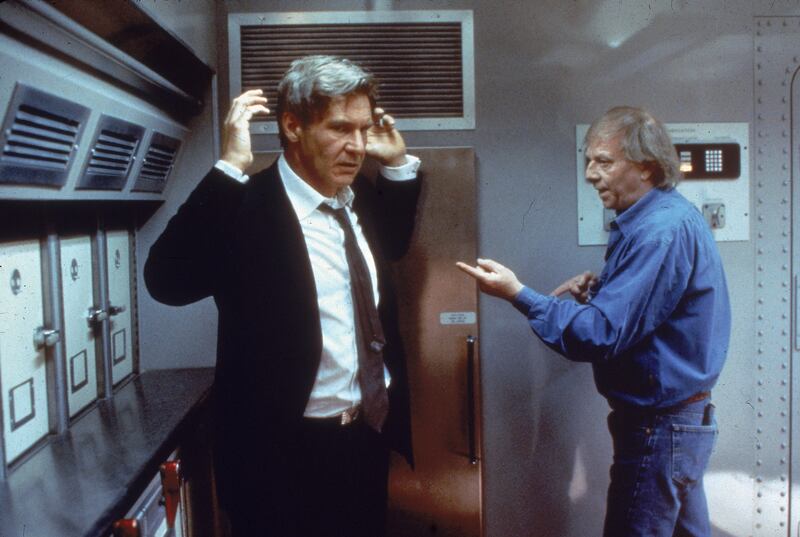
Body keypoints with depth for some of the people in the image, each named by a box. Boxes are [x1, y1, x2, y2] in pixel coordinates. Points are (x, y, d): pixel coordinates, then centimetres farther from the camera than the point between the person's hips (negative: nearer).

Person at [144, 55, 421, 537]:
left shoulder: (360, 195, 4)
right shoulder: (245, 207, -18)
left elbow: (392, 244, 23)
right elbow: (168, 280, -30)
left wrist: (398, 162, 10)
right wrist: (231, 167, -33)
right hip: (288, 451, -7)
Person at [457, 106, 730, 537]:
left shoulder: (661, 232, -23)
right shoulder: (669, 218, 9)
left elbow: (603, 336, -27)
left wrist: (517, 293, -24)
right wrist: (599, 293, 2)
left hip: (658, 427, -10)